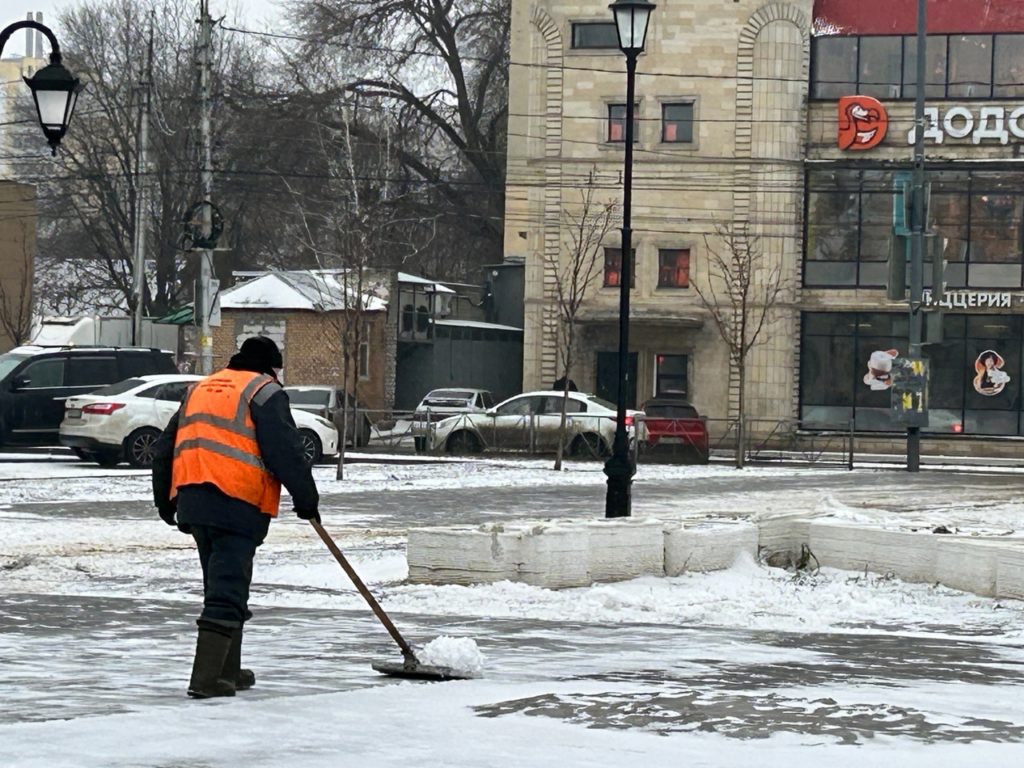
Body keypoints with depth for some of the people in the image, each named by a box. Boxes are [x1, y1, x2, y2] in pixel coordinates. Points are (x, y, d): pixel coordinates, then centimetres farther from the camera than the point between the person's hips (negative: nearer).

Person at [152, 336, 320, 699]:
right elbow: (285, 453, -9)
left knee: (223, 585, 19)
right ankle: (206, 678, -14)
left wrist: (164, 500, 31)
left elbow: (164, 448, 24)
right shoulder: (264, 391, 0)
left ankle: (228, 671, 25)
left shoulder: (200, 389, 22)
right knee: (227, 591, -8)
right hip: (237, 505, -7)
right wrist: (306, 499, 0)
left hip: (192, 501, 7)